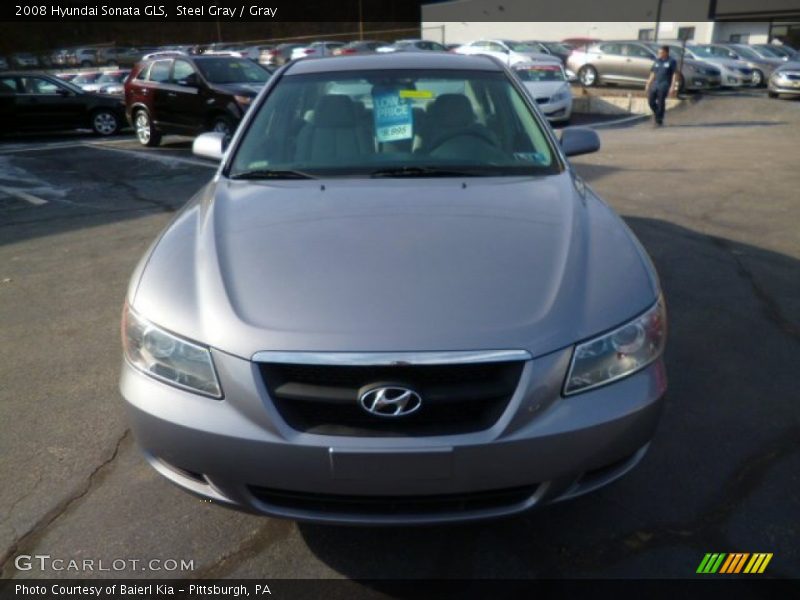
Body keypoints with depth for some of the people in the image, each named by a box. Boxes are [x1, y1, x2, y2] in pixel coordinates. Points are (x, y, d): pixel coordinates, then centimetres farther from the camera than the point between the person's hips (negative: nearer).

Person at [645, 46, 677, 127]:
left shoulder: (671, 61, 0)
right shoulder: (657, 61, 15)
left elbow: (674, 75, -3)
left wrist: (672, 86, -11)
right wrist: (648, 84, 12)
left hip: (664, 85, -5)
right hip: (655, 84, 5)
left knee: (661, 103, -6)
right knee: (650, 101, -1)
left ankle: (659, 120, 2)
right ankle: (656, 113, 27)